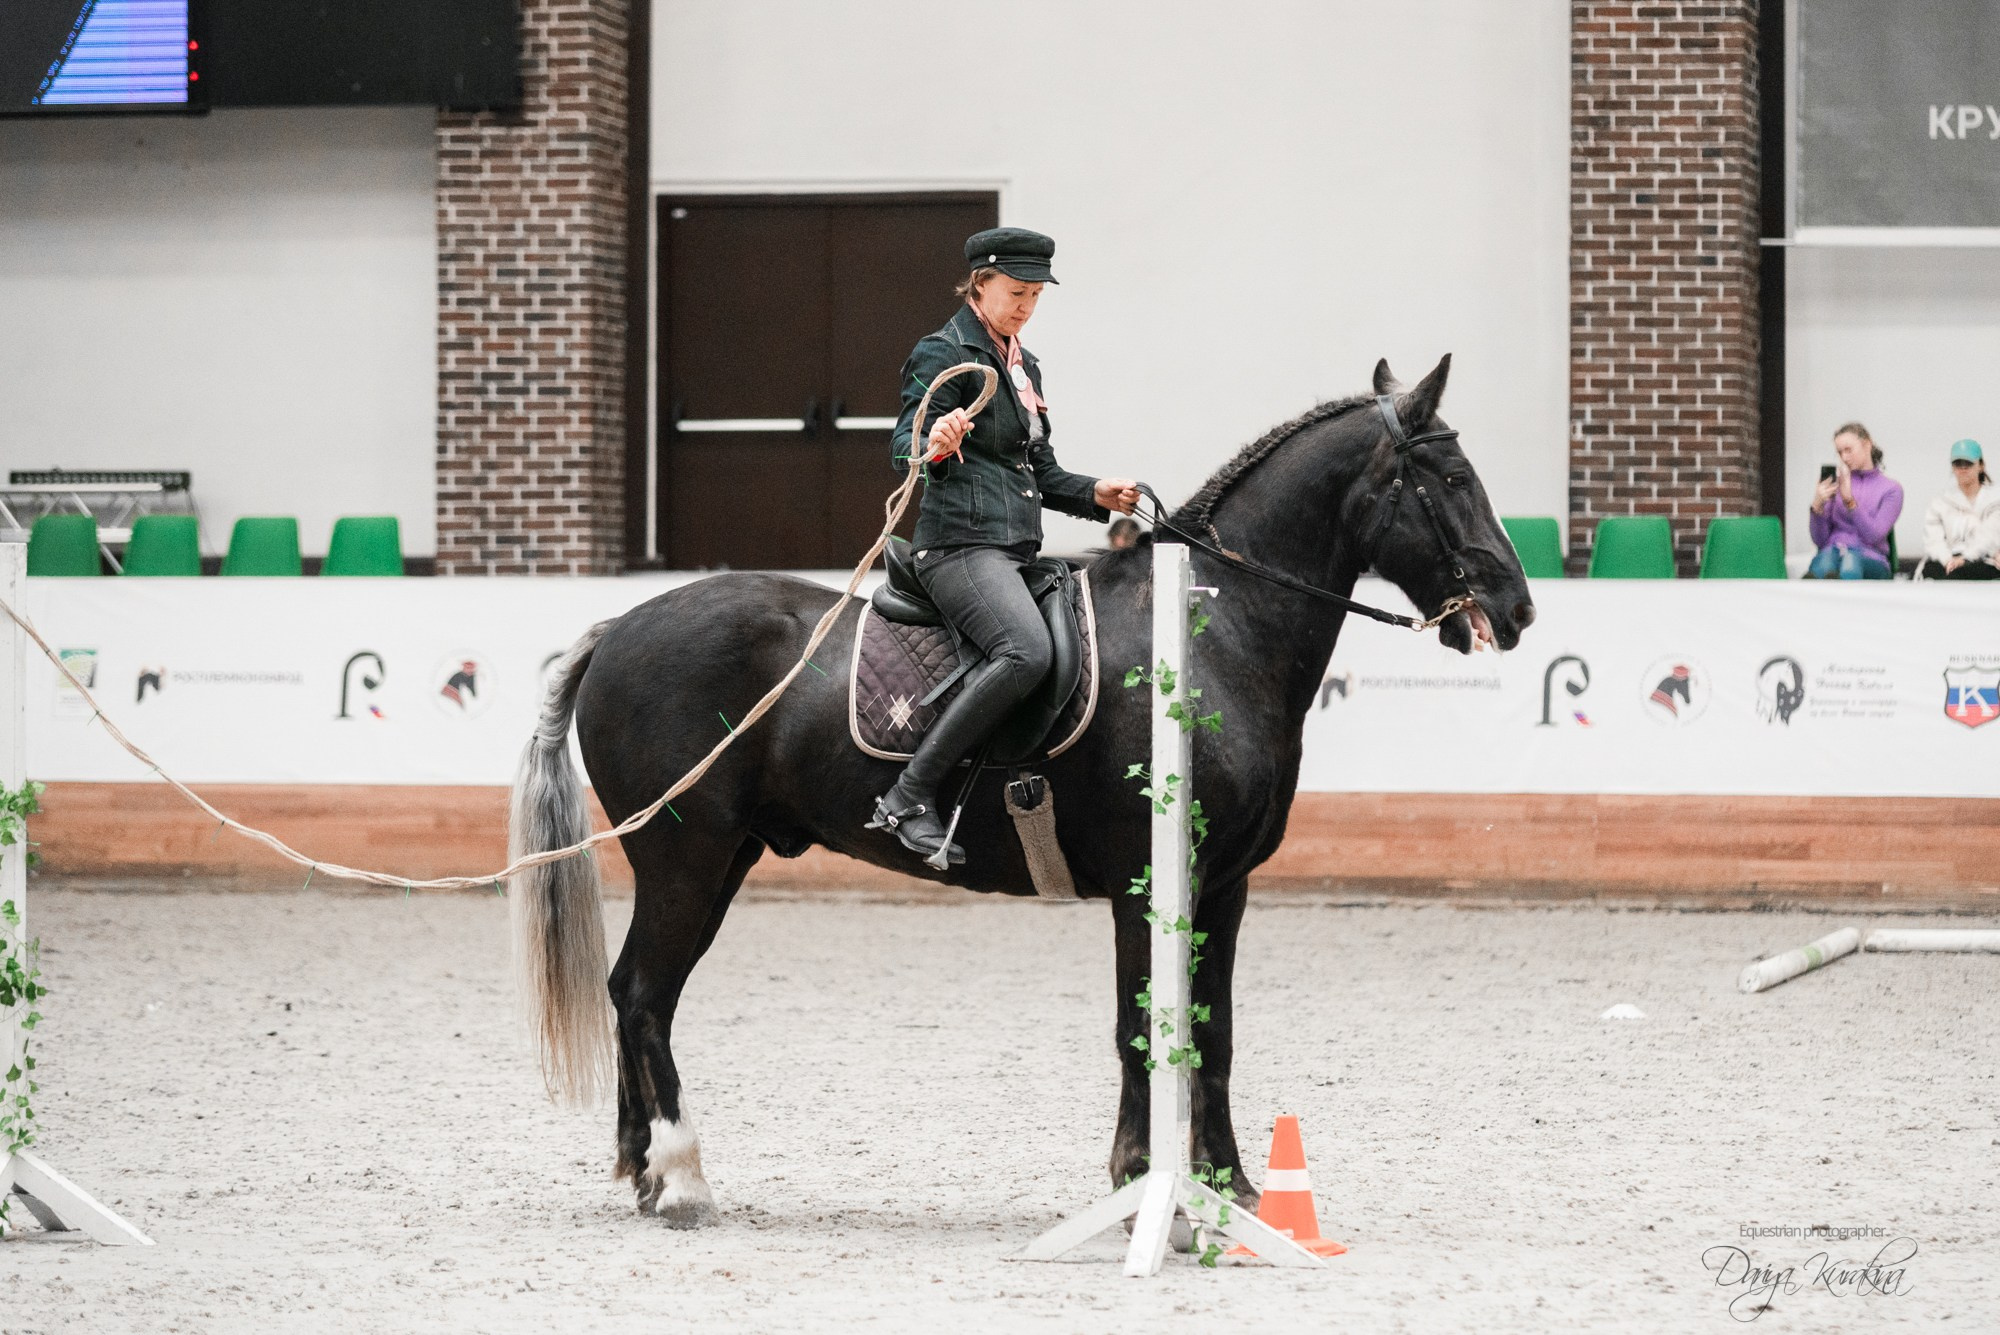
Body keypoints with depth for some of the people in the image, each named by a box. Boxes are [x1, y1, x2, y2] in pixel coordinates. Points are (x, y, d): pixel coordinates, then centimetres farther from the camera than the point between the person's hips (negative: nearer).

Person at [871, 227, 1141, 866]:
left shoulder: (1024, 365, 23)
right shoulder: (944, 353, -2)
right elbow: (903, 446, -13)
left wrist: (1094, 494, 14)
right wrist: (934, 447, -35)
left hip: (1016, 549, 9)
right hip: (961, 543, -9)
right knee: (1027, 650, -32)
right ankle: (908, 798, -34)